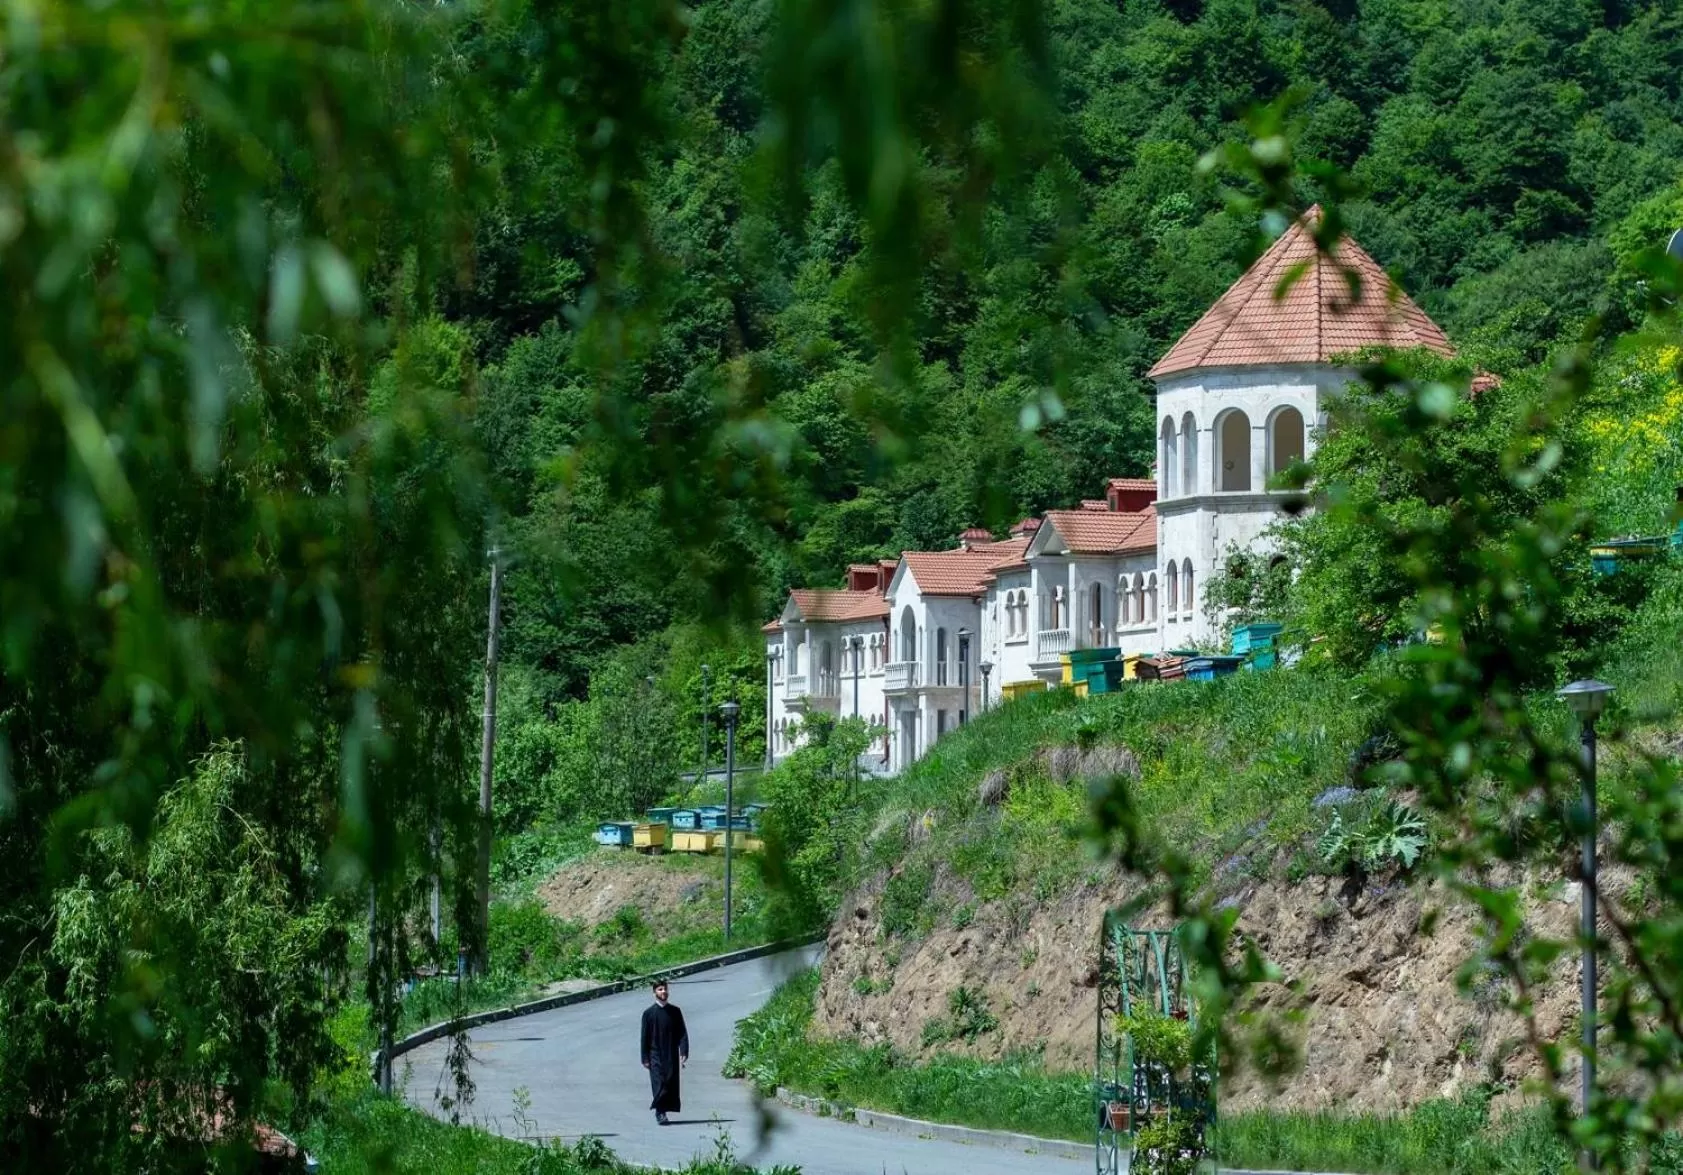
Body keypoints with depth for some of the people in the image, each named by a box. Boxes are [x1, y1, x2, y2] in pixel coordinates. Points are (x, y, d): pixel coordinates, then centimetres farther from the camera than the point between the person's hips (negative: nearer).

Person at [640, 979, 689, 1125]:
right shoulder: (649, 1013, 1)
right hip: (656, 1056, -2)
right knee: (659, 1084, -10)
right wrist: (645, 1059, -3)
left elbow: (682, 1034, 6)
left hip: (672, 1056, 2)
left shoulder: (675, 1012, 6)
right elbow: (645, 1038, 2)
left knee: (671, 1084, 2)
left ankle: (663, 1111, 13)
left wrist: (684, 1053, -5)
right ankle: (660, 1113, -12)